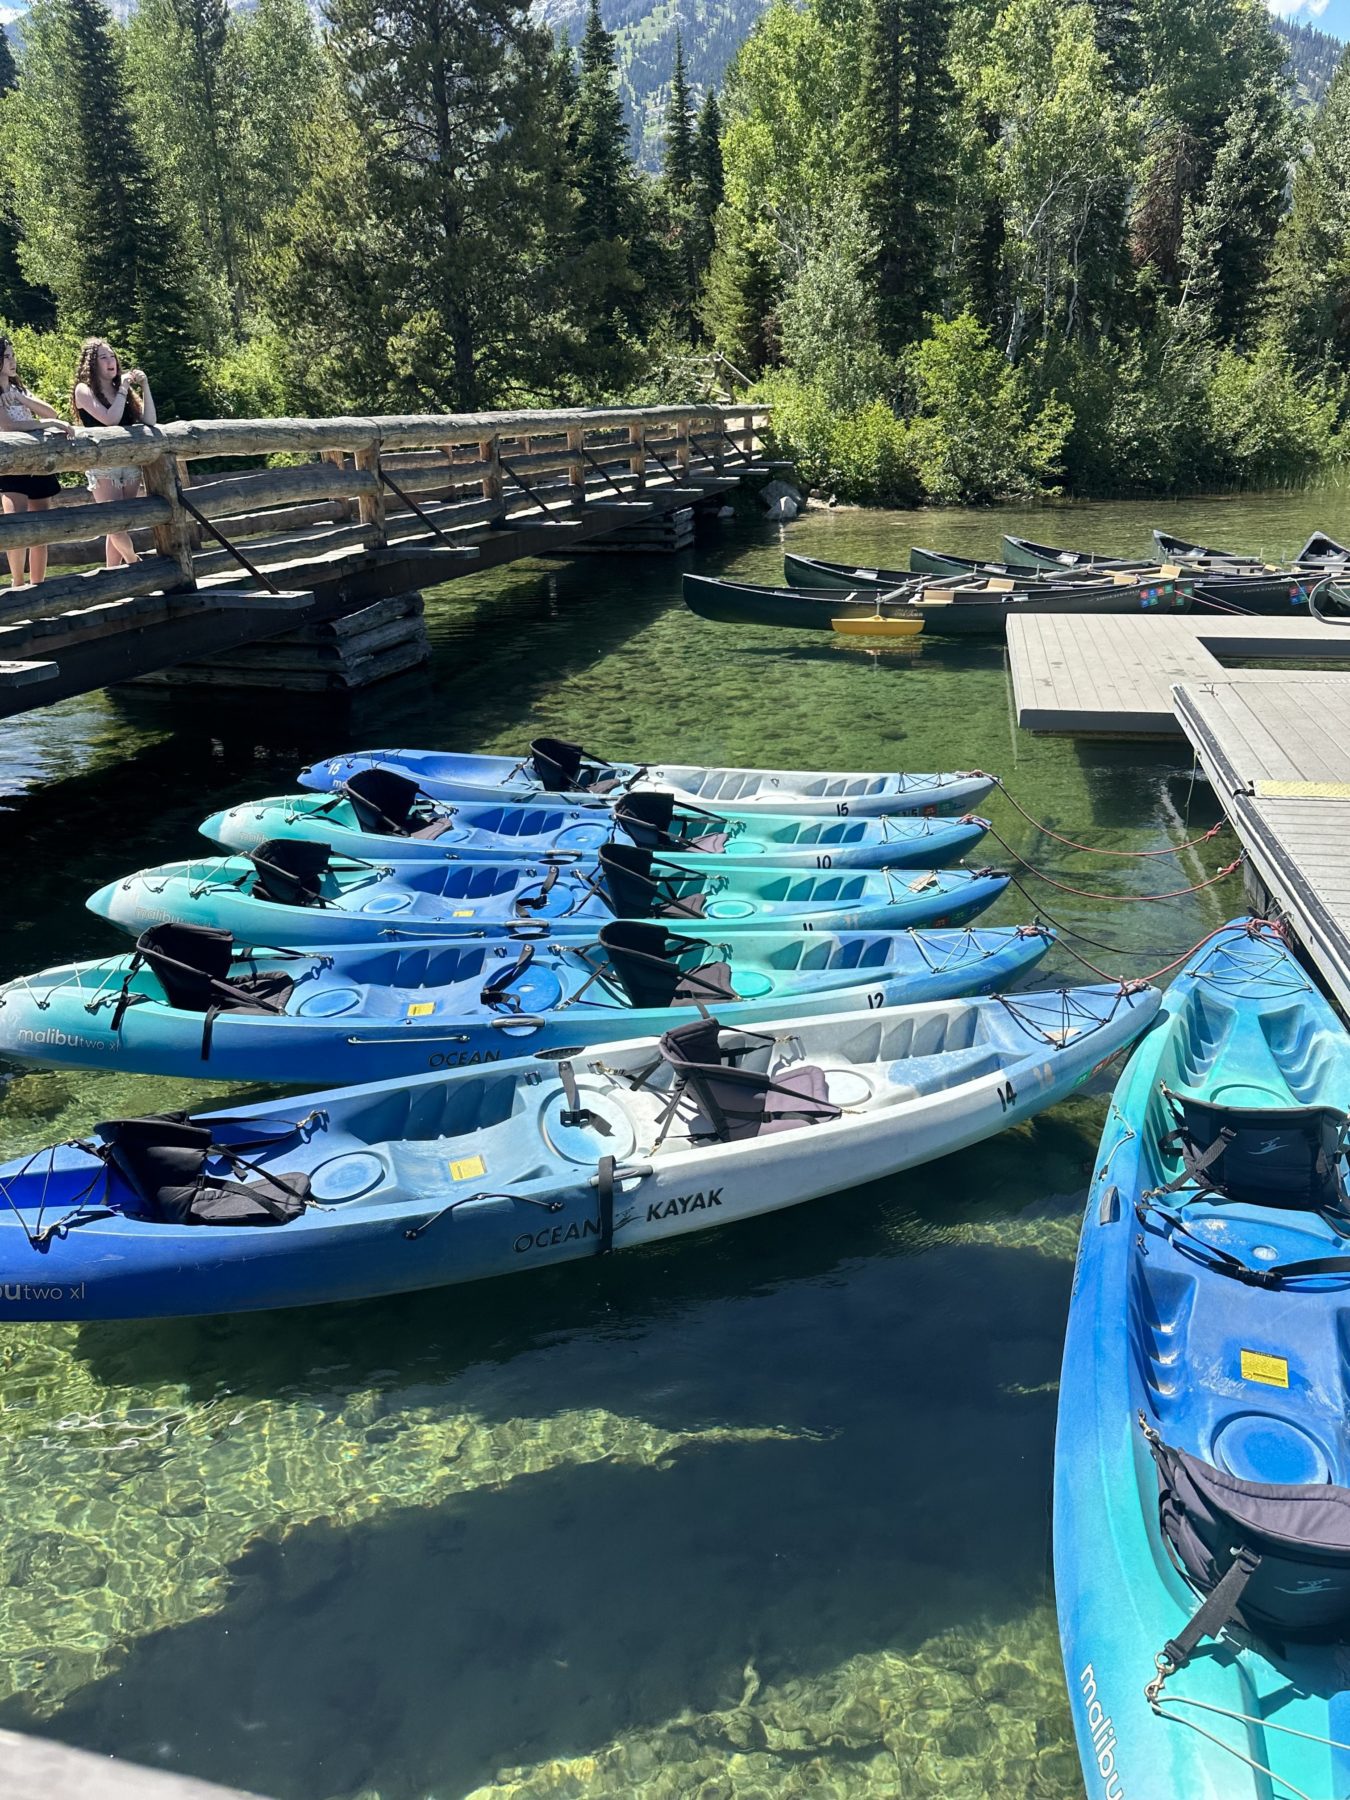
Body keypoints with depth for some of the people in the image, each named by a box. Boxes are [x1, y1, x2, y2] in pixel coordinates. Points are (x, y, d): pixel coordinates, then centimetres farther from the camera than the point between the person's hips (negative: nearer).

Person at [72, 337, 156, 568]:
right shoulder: (84, 390, -3)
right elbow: (110, 419, -18)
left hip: (130, 463, 5)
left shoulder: (122, 389, 14)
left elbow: (149, 420, 3)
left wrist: (144, 386, -3)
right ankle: (135, 563, 11)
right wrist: (123, 388, -10)